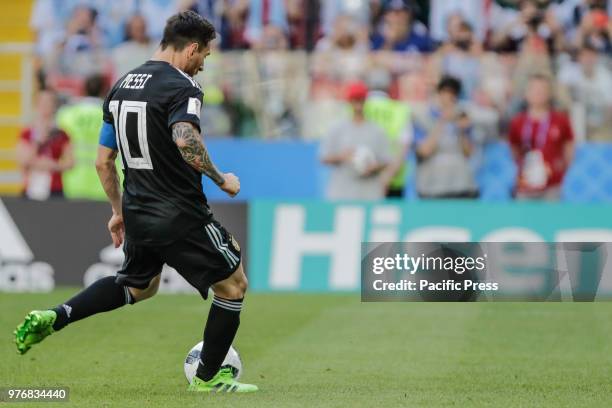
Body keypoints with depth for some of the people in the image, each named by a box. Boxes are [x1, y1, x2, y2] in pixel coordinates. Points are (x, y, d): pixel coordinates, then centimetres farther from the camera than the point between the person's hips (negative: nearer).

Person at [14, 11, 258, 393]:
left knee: (139, 286, 30)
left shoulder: (122, 87, 11)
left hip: (137, 214, 8)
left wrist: (119, 211, 24)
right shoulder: (181, 86, -14)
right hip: (181, 215, -8)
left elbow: (103, 162, 14)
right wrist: (221, 179, -18)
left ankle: (54, 317, 12)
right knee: (234, 284, 10)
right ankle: (208, 377, 17)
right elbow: (186, 141, -33)